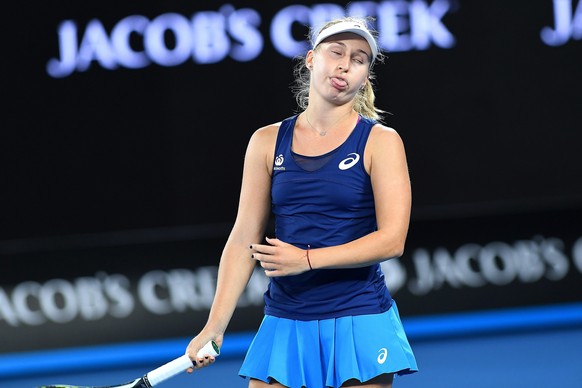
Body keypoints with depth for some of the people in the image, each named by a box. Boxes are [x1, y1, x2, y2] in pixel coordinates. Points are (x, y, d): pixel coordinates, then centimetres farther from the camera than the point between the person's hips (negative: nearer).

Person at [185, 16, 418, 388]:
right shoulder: (268, 142, 6)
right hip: (283, 325, 3)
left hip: (358, 325, -2)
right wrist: (215, 325, -1)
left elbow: (392, 239, -11)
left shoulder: (381, 141, -2)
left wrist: (307, 259, -19)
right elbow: (244, 239, 5)